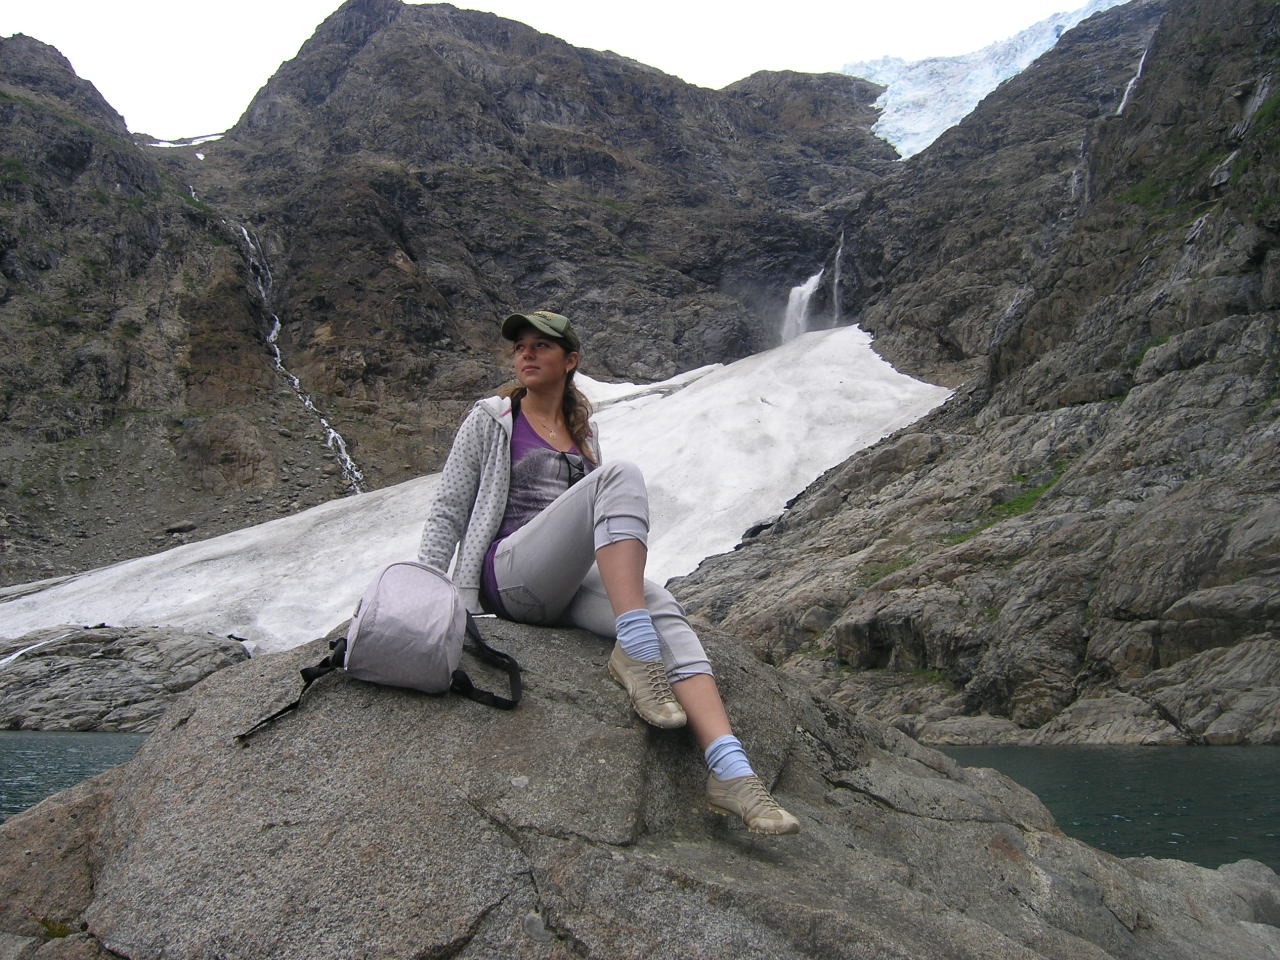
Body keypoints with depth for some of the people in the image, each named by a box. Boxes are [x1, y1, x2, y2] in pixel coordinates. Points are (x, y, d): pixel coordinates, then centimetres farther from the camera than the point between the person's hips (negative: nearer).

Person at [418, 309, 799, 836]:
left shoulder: (583, 433, 23)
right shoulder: (490, 420, 10)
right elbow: (447, 513, 6)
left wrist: (627, 585, 18)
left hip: (568, 587, 4)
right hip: (508, 574, -4)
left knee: (664, 611, -30)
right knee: (621, 474, -28)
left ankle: (731, 773, -42)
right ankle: (634, 651, -37)